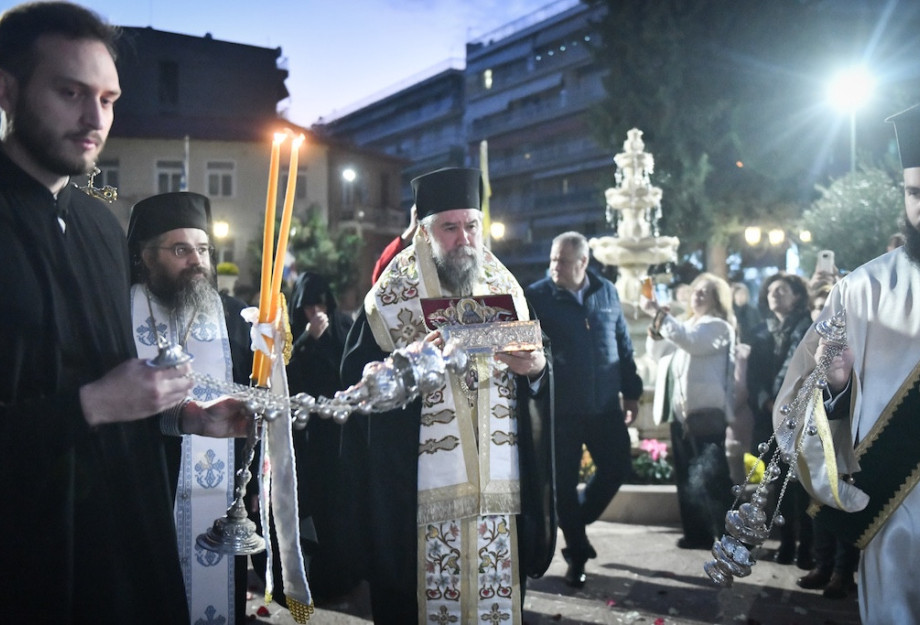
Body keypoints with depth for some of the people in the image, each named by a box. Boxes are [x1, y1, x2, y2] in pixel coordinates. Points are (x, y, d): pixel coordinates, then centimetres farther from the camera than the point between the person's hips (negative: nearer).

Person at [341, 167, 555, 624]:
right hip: (420, 493, -3)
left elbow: (533, 376, 11)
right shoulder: (391, 297, 1)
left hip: (499, 485, 3)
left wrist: (536, 369, -11)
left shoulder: (505, 290, 11)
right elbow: (357, 380, -6)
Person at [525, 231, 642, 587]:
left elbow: (623, 344, 11)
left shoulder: (607, 292, 4)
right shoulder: (537, 296, -7)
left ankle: (577, 522, 33)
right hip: (560, 409, -3)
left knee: (617, 469, 8)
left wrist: (631, 392, 11)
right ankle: (576, 555, 20)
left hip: (605, 406, 3)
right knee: (564, 483, 4)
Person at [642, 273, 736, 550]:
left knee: (712, 476, -11)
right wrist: (656, 324, 4)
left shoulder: (718, 326, -2)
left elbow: (691, 342, -21)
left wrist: (660, 314, -21)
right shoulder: (686, 325, 24)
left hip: (705, 411, -8)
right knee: (687, 477, 8)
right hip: (680, 410, 9)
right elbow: (656, 352, 22)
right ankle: (697, 533, 13)